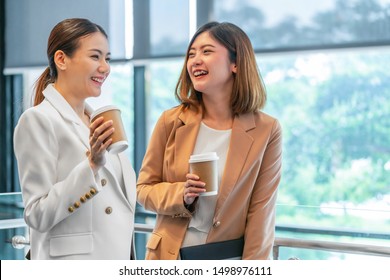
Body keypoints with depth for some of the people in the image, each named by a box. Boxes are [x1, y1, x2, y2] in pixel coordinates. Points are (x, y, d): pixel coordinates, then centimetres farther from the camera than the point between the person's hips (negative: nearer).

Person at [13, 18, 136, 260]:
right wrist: (92, 164, -22)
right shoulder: (38, 119, -8)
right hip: (72, 259, -7)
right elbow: (38, 215, -14)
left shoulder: (97, 120, 14)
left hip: (117, 259, 7)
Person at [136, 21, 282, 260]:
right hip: (171, 257, 2)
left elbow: (261, 210, -6)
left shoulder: (266, 130, -6)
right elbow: (144, 188, 4)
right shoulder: (171, 121, -2)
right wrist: (181, 195, -15)